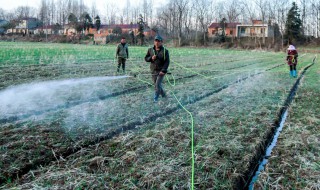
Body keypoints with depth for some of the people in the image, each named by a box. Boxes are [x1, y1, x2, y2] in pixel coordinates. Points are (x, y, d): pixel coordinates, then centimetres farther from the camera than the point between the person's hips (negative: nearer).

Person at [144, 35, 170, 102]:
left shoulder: (165, 51, -7)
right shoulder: (150, 50, 4)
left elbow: (167, 61, -11)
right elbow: (146, 58, 7)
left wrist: (163, 70, -21)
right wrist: (151, 58, -15)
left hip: (161, 71, -4)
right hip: (153, 71, 4)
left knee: (157, 84, -11)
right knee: (156, 84, 14)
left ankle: (155, 98, 2)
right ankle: (163, 94, 37)